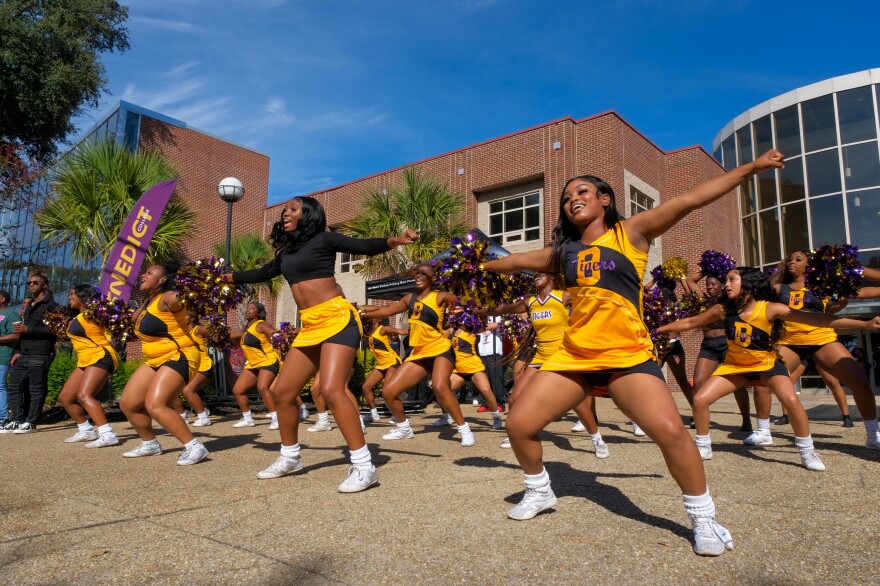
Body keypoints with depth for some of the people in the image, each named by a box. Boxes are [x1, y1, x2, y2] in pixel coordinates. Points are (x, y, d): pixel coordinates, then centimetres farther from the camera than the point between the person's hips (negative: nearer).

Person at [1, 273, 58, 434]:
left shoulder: (51, 306, -1)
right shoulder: (29, 307, 25)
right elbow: (24, 331, 27)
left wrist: (28, 329, -17)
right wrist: (18, 351, 17)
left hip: (39, 355, -8)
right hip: (23, 355, 8)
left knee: (36, 389, -4)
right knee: (15, 387, 4)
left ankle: (30, 422, 0)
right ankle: (17, 420, 9)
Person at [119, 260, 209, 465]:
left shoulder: (167, 299, -17)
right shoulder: (147, 303, 12)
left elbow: (179, 299, -43)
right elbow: (135, 323, 32)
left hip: (179, 358, -10)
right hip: (155, 361, 10)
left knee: (155, 405, -25)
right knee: (127, 403, 13)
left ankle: (194, 447, -20)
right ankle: (150, 444, 31)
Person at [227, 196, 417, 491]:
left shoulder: (324, 239, 0)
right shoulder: (286, 252, 19)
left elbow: (366, 247, -9)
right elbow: (263, 273, 37)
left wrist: (395, 240, -28)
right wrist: (229, 276, 47)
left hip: (337, 319, -8)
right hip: (310, 327, 8)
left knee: (331, 390, -22)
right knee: (282, 392, 8)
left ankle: (364, 466, -17)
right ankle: (290, 457, 28)